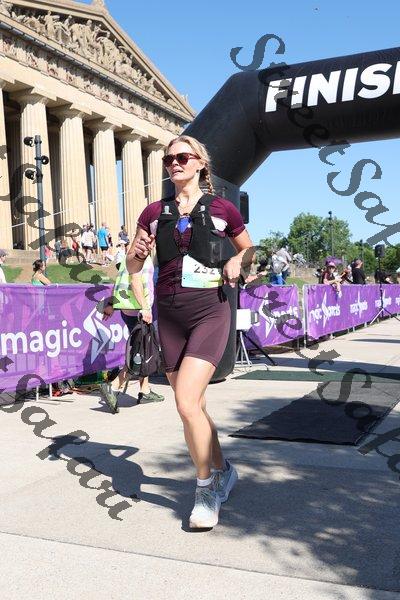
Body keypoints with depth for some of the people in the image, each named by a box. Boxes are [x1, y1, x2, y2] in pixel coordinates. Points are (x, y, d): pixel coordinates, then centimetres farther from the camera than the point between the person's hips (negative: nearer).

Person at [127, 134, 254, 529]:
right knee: (193, 406, 11)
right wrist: (137, 252, -10)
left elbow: (248, 249, 17)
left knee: (186, 401, -18)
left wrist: (237, 263, -4)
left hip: (210, 312, -4)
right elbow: (132, 267, 12)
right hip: (169, 316, 4)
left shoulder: (222, 209, 1)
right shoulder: (155, 212, 8)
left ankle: (206, 488, 2)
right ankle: (223, 470, 35)